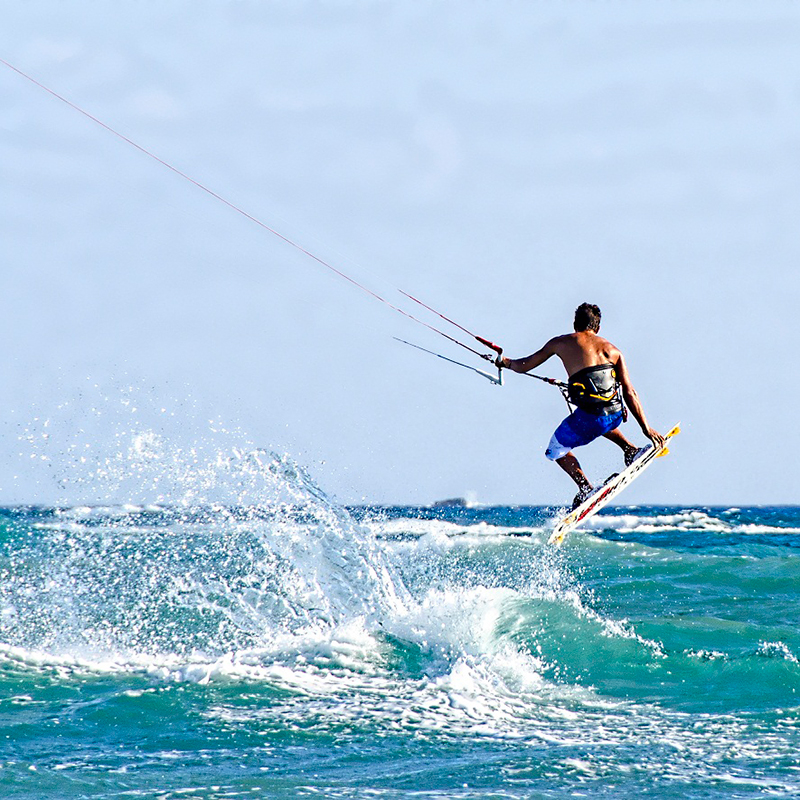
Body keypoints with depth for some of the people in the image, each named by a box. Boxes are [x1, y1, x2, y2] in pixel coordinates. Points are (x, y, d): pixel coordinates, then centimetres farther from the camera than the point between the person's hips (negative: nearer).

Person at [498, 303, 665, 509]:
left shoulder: (561, 343, 12)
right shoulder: (612, 350, 17)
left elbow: (523, 366, 22)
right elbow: (630, 393, 11)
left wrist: (505, 362, 43)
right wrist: (646, 428, 12)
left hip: (588, 417, -4)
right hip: (616, 414, 4)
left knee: (556, 451, 22)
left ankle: (586, 489, 3)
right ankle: (631, 450, 25)